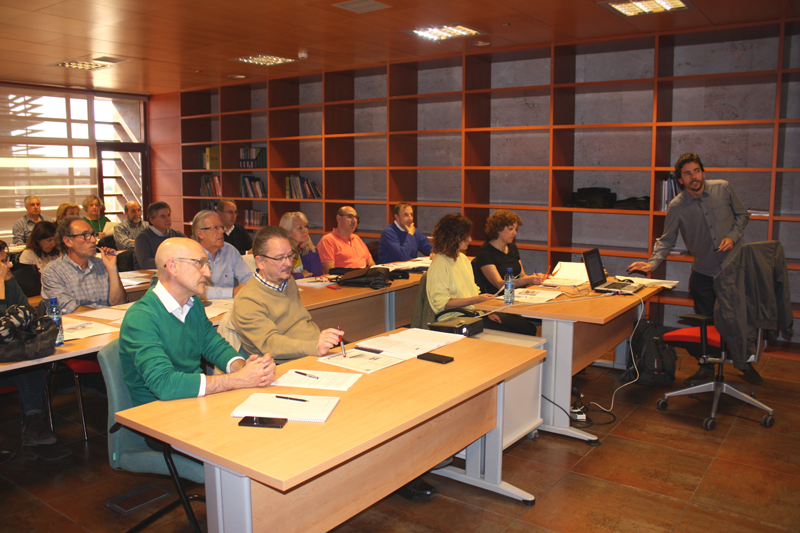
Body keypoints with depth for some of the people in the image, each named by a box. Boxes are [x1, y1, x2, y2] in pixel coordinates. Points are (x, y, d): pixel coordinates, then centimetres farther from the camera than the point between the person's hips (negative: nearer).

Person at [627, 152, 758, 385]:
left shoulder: (723, 188, -5)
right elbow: (666, 240, -6)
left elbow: (742, 215, 8)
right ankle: (707, 367, 24)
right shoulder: (676, 206, -9)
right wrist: (652, 263, -21)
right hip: (704, 272, 0)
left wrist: (733, 236, -9)